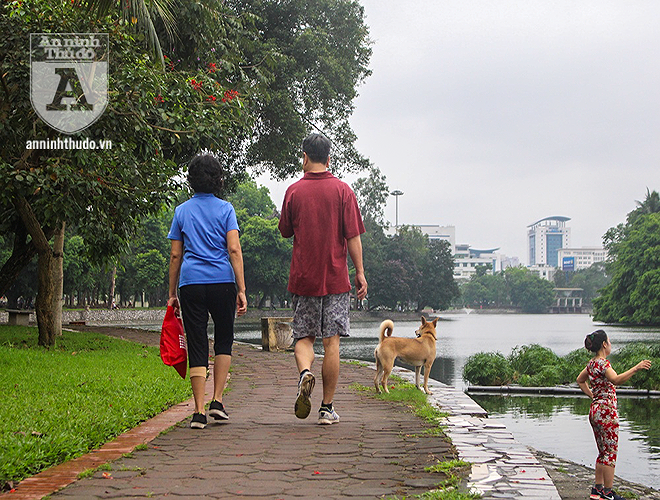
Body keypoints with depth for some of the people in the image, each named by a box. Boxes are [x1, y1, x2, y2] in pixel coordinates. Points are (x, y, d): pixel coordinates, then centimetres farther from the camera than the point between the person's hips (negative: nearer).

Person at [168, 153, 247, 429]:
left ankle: (199, 411, -2)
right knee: (223, 341, 15)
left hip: (191, 283, 2)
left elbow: (175, 255, 9)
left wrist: (172, 293, 14)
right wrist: (241, 290, -4)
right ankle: (217, 401, 7)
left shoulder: (182, 211, 10)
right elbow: (234, 250, -5)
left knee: (197, 347, 3)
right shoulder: (225, 209, 4)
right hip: (222, 282, -1)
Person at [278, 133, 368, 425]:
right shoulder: (342, 190, -2)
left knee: (304, 337, 12)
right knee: (331, 342, 4)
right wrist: (360, 272, 2)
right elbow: (353, 236, -4)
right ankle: (327, 408, 5)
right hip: (336, 279, 0)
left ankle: (305, 372, -18)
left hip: (303, 278, 0)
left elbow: (285, 231, 11)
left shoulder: (294, 191, 0)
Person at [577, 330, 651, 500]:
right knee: (611, 453, -4)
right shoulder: (603, 363, -16)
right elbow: (616, 380, -35)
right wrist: (636, 368, -41)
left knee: (603, 452, 16)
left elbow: (580, 380, 26)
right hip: (606, 411, -9)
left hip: (595, 410, 9)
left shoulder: (592, 363, 11)